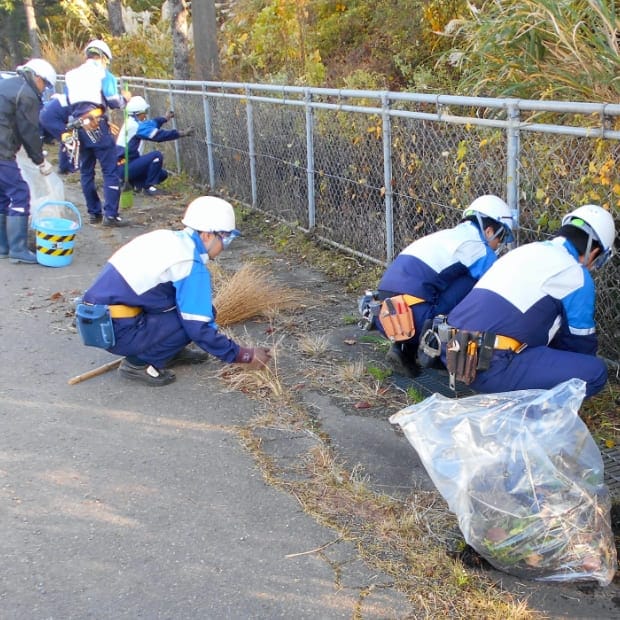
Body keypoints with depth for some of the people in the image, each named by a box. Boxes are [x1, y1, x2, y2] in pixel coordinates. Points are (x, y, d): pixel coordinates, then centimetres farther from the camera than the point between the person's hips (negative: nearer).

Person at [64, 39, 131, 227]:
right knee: (110, 171, -3)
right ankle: (110, 214, -9)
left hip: (78, 126, 6)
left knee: (86, 172, 14)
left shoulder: (71, 75, 17)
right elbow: (113, 101, -8)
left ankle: (94, 213, 18)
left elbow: (68, 105, 18)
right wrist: (125, 98, 12)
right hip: (97, 125, -6)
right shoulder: (102, 72, 0)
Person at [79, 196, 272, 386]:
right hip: (116, 330, -9)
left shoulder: (168, 238, 8)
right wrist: (246, 356, -7)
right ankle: (138, 363, -4)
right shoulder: (191, 265, -17)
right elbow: (199, 329, -16)